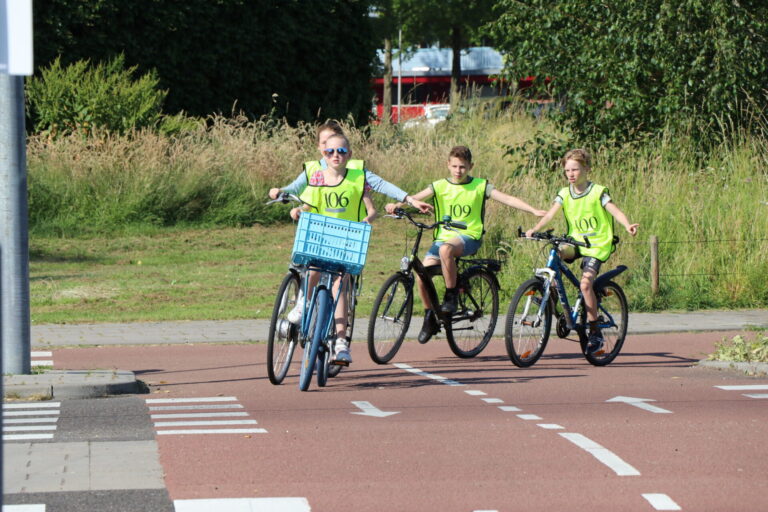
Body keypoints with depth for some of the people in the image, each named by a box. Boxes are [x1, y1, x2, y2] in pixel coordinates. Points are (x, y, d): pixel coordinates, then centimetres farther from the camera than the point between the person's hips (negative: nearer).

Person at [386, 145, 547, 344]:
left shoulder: (480, 186, 3)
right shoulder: (440, 186, 6)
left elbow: (507, 199, -4)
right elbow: (417, 197, -7)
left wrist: (534, 211, -15)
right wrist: (396, 205, -27)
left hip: (469, 237, -3)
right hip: (443, 236, 3)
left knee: (446, 249, -37)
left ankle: (450, 296, -20)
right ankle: (430, 317, 7)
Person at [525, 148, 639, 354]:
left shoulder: (598, 192, -8)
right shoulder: (565, 194, 4)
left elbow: (615, 211, -19)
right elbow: (550, 214, -7)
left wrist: (627, 225, -39)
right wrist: (534, 229, -25)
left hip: (597, 245, -5)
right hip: (576, 241, 5)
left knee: (585, 283, -20)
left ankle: (595, 331, -9)